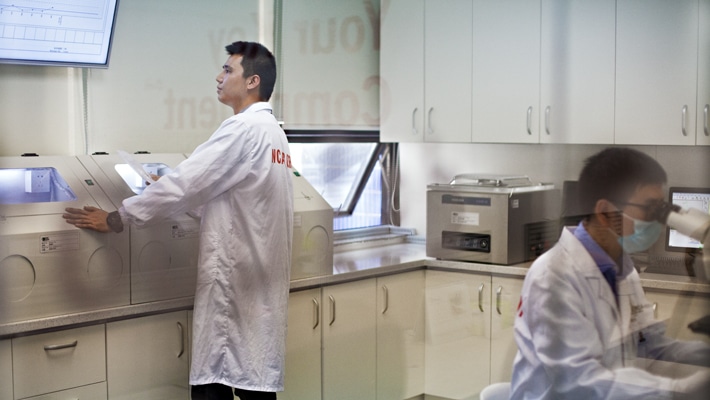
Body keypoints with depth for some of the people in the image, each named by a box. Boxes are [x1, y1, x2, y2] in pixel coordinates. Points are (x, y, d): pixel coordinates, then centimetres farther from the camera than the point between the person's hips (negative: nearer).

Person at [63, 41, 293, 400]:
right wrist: (174, 195, 20)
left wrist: (115, 219, -11)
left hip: (235, 278, -9)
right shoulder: (272, 131, 15)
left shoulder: (244, 129, -15)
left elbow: (186, 181, -17)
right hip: (259, 277, 9)